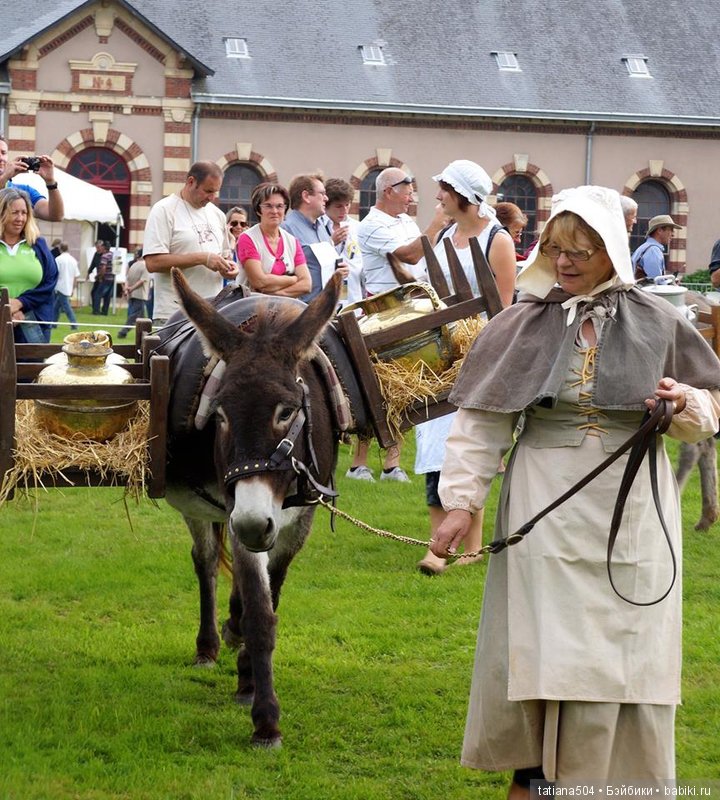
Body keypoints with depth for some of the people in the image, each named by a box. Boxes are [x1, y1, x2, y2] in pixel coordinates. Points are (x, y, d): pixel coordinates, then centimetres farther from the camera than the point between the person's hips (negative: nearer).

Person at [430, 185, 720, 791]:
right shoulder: (522, 325, -1)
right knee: (540, 643, 4)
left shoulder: (657, 323, 1)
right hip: (547, 509, -1)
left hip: (633, 512, 1)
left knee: (624, 645, 5)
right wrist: (461, 500, -8)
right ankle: (531, 769, 20)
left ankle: (618, 774, 19)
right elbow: (481, 422, -2)